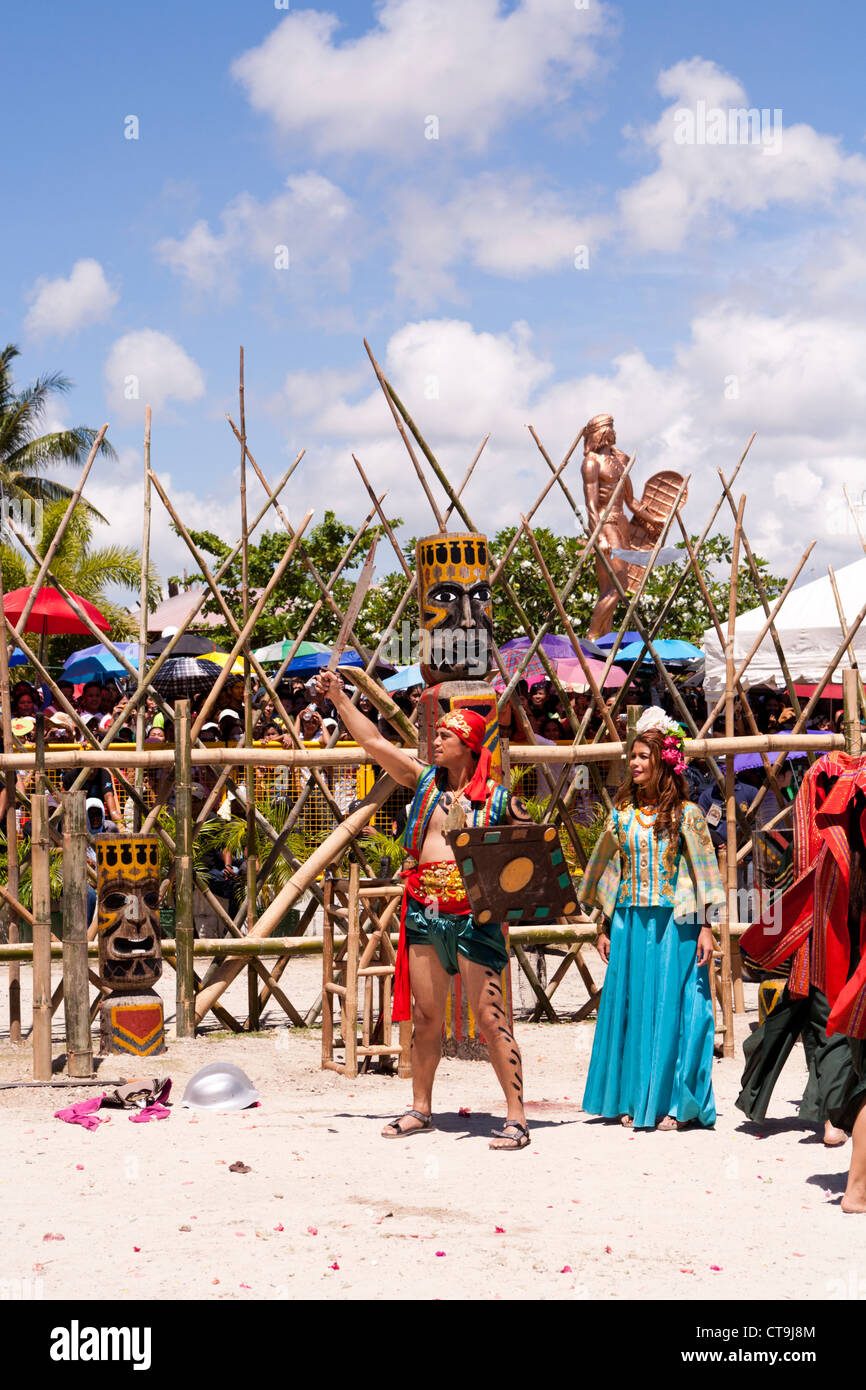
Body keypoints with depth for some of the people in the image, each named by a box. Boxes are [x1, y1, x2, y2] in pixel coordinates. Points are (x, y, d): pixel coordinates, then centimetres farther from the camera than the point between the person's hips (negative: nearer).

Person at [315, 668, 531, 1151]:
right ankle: (421, 1109, 25)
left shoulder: (497, 798, -3)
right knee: (425, 1016, 13)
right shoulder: (426, 782, 9)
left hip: (473, 913, -5)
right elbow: (373, 741, 11)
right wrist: (339, 698, 9)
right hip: (423, 909, 5)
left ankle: (517, 1117, -2)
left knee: (490, 1017, -6)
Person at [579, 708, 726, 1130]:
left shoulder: (685, 814, -1)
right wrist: (604, 929, 12)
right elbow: (607, 873, 14)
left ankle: (674, 1104, 4)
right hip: (630, 922, 4)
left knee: (671, 1008, -2)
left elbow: (702, 874, -2)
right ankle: (633, 1102, 12)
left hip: (673, 925, -4)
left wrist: (704, 928, -8)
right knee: (630, 1007, 5)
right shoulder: (622, 814, 10)